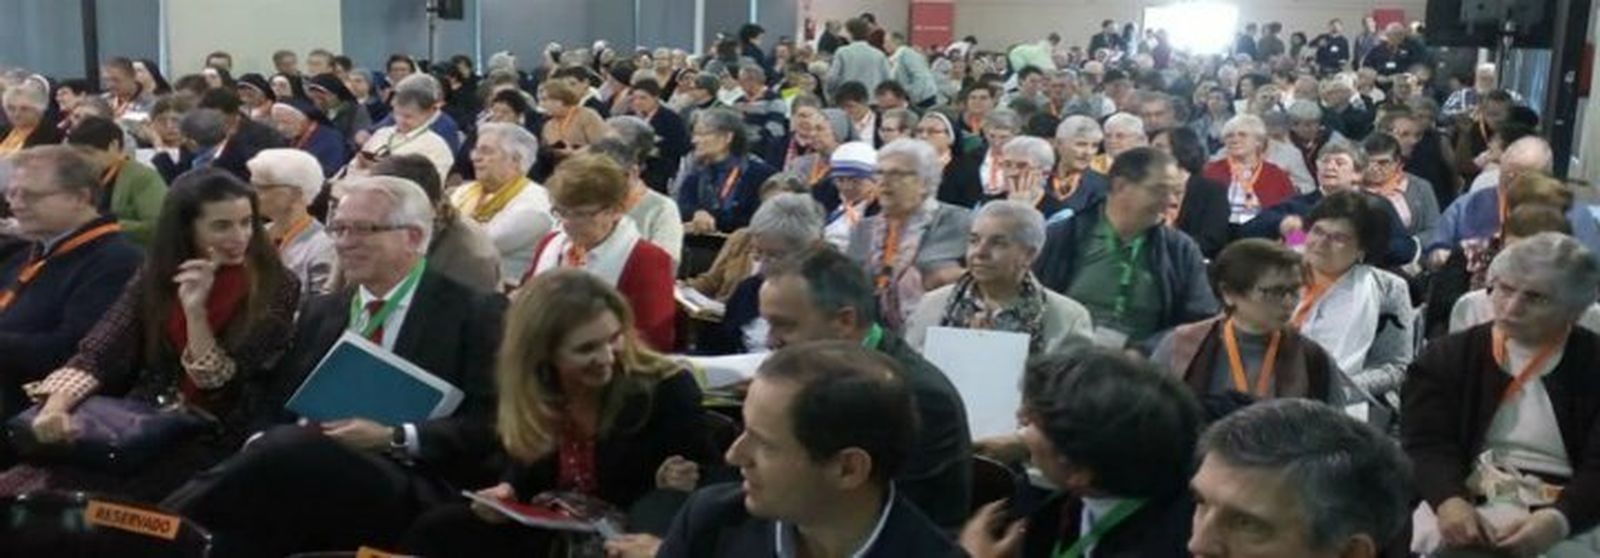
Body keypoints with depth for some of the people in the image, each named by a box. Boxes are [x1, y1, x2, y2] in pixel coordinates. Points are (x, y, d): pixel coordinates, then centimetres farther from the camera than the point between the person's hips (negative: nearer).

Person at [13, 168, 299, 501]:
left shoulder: (275, 289, -5)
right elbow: (99, 352, -1)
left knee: (62, 488, -24)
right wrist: (56, 405, -20)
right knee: (14, 485, -22)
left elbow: (219, 385, -8)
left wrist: (195, 311, -21)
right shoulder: (156, 275, 7)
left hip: (208, 440, -4)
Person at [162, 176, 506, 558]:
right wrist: (261, 446, -5)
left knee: (296, 446, -32)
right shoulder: (320, 311, 24)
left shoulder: (476, 313, 3)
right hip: (307, 471, 4)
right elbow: (277, 408, 19)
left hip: (408, 491, -4)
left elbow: (490, 428, -5)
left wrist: (394, 438, -17)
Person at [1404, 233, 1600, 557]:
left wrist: (1559, 519, -25)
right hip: (1465, 503, 0)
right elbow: (1426, 442, -5)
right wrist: (1449, 500, -25)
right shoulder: (1448, 356, 8)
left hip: (1564, 515, 0)